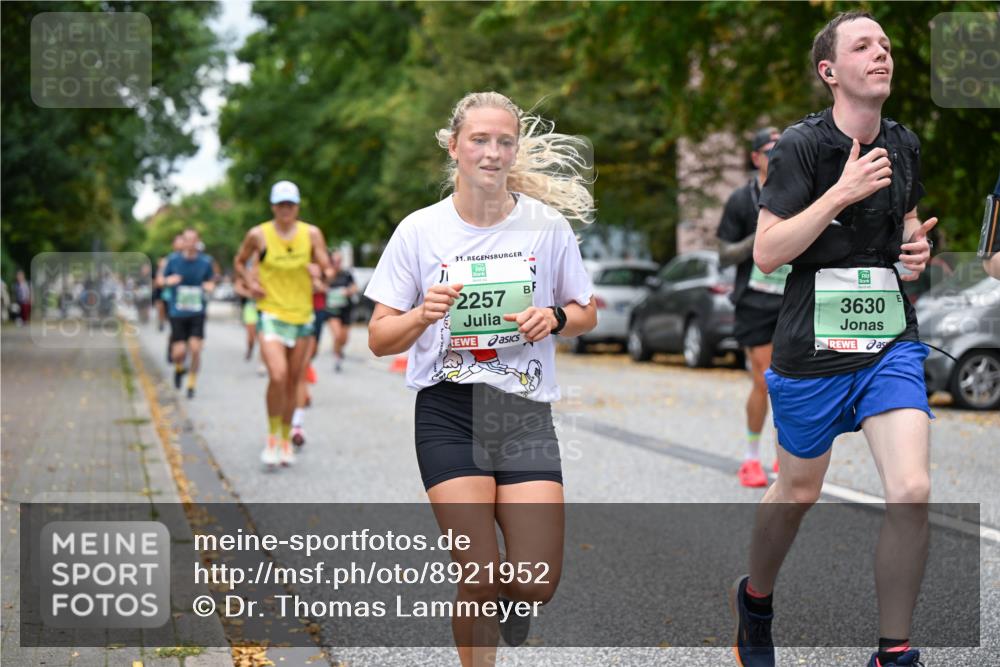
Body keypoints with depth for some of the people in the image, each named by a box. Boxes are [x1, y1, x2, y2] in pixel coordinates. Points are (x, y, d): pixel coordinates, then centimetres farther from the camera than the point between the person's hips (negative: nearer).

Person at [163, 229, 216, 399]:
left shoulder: (205, 261, -2)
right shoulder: (173, 260, -3)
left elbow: (211, 280, 13)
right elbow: (163, 280, 8)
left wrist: (210, 286, -11)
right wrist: (168, 281, -15)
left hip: (197, 312, 0)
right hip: (177, 312, 0)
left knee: (195, 349, -9)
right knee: (179, 352, -6)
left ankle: (192, 384, 10)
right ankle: (179, 368, 31)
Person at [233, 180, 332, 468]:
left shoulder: (312, 234, 1)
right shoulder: (258, 235, -2)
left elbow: (326, 269, 1)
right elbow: (239, 262, 13)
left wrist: (326, 275, -22)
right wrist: (249, 282, -5)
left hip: (302, 316, 3)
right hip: (271, 316, -3)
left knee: (293, 383, 9)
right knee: (278, 376, -21)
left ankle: (286, 439, 26)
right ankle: (272, 437, -3)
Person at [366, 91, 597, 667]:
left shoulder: (548, 226, 1)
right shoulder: (420, 230, -1)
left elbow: (586, 315, 13)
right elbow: (380, 339, 1)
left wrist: (554, 318, -9)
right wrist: (423, 316, -20)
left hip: (525, 412, 1)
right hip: (448, 410, -1)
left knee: (538, 585, -5)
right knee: (481, 581, -9)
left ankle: (508, 603, 32)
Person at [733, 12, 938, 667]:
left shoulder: (904, 145, 6)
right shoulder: (803, 143, -11)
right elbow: (766, 252, -17)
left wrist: (917, 249, 2)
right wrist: (842, 193, -24)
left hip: (892, 342, 4)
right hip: (813, 347, -3)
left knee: (912, 493, -13)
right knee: (798, 492, 13)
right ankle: (755, 600, 43)